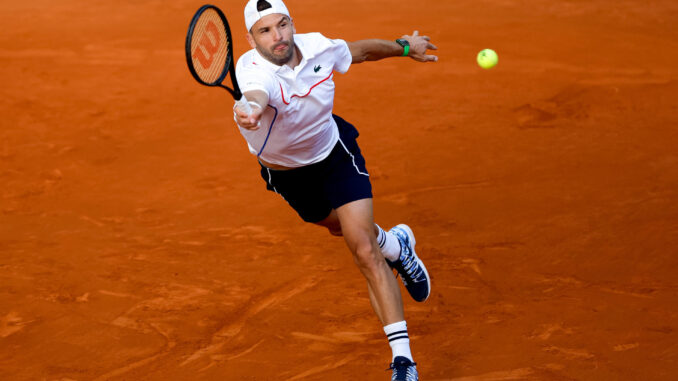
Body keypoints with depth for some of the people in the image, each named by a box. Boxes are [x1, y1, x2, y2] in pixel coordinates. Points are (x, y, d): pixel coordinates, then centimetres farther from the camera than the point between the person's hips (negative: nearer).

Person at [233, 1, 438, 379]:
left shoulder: (319, 47, -21)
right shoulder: (252, 70, -34)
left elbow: (359, 50, 3)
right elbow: (256, 94, -60)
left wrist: (404, 46, 17)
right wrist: (252, 109, -84)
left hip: (334, 153, 0)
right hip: (286, 174, 0)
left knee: (364, 250, -15)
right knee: (340, 226, 26)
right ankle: (397, 245, 62)